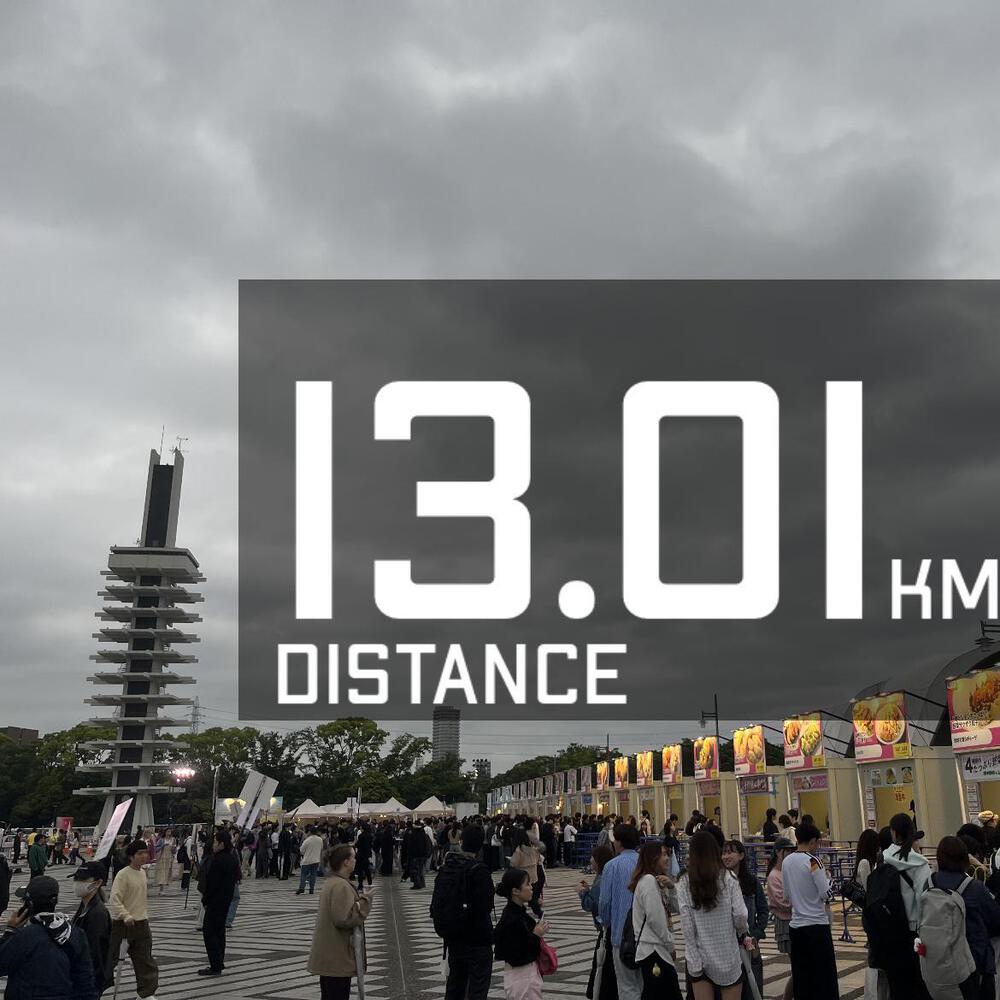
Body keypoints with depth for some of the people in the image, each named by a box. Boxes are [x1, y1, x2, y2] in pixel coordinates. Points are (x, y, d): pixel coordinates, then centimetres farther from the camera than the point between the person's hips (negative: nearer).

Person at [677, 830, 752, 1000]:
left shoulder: (685, 884, -5)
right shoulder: (727, 879, -6)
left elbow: (687, 928, -7)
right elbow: (740, 915, -11)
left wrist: (693, 963, -3)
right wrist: (744, 934, 10)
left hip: (700, 956, 1)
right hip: (727, 954, 0)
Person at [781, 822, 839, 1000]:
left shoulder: (786, 862, 6)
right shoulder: (813, 861, -13)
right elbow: (825, 892, -14)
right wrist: (828, 879, 5)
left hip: (795, 925, 6)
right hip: (817, 924, -6)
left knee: (801, 978, 10)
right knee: (825, 978, 1)